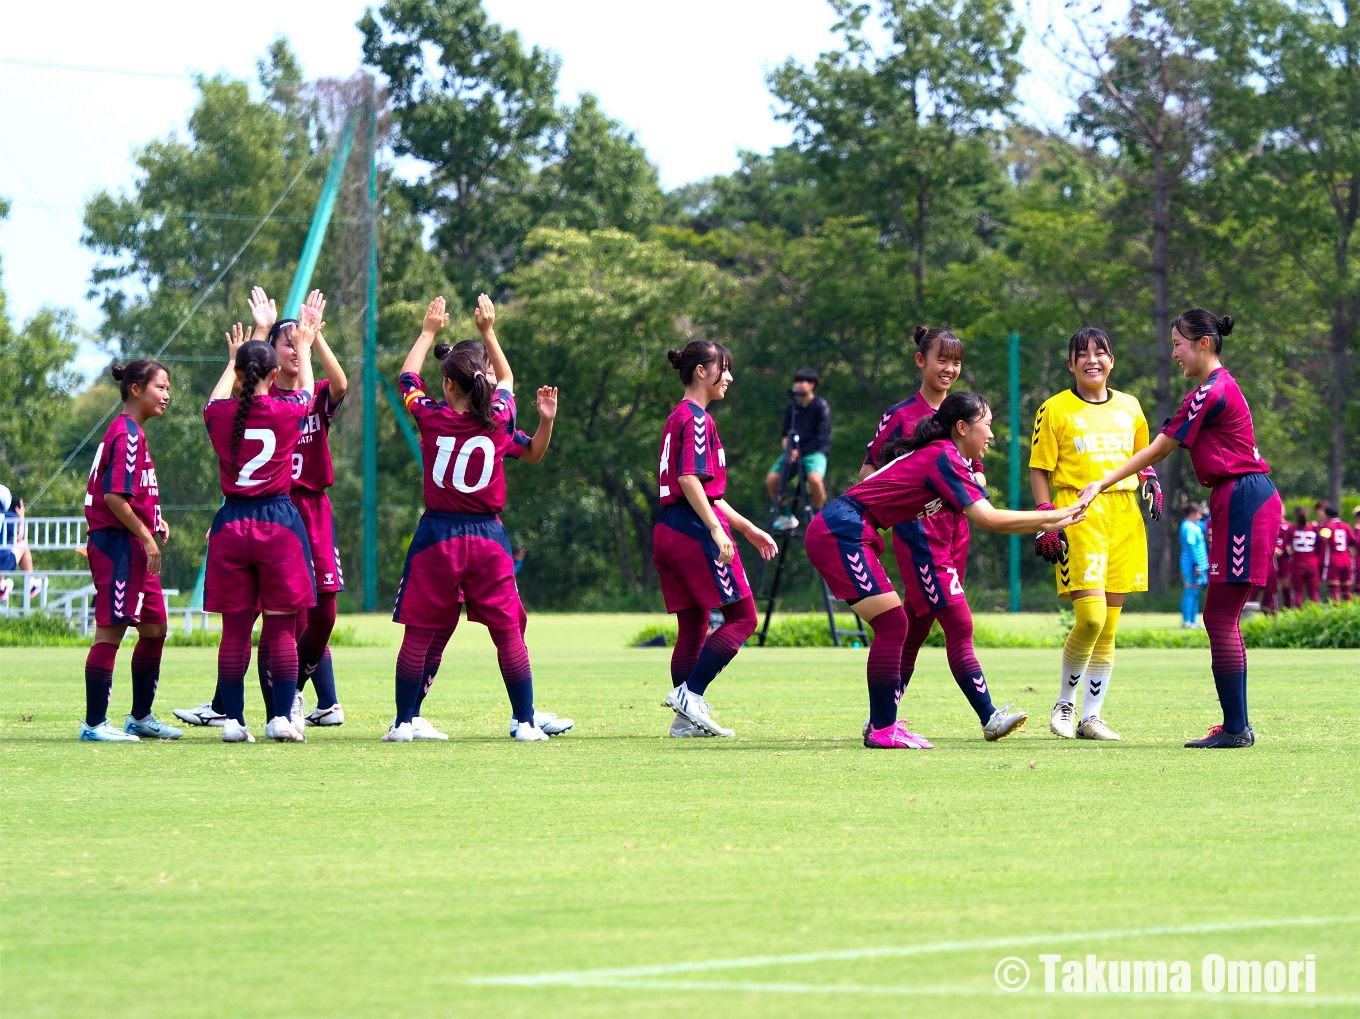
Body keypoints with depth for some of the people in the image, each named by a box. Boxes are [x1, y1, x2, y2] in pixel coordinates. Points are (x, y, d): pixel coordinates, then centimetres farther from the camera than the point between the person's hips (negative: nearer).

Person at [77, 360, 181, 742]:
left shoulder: (130, 431, 17)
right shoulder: (127, 434, -15)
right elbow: (114, 498, -21)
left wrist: (153, 522, 11)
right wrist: (146, 537, -17)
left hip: (134, 548, 11)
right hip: (117, 543, -11)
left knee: (155, 627, 16)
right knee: (111, 631, -7)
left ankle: (141, 717, 25)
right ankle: (94, 723, -4)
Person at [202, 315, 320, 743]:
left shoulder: (220, 415, -1)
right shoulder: (287, 412, -5)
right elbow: (306, 390, 20)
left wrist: (234, 359, 41)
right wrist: (303, 347, 36)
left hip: (231, 526, 2)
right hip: (279, 522, -2)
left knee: (235, 628, 6)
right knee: (282, 628, 3)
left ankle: (233, 719, 4)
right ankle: (282, 717, -2)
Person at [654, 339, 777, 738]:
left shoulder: (679, 417, 22)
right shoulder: (696, 419, -8)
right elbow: (689, 479, -20)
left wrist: (748, 529, 27)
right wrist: (716, 528, -25)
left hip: (669, 529, 10)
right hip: (695, 528, -10)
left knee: (693, 628, 9)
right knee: (742, 618, -5)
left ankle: (685, 719, 7)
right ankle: (690, 693, -11)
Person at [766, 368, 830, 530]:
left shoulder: (821, 406, -3)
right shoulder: (792, 408, 11)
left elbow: (821, 437, -8)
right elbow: (786, 434, 12)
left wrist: (800, 451, -15)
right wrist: (788, 448, -11)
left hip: (815, 451, -5)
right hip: (794, 451, 5)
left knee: (815, 479, -35)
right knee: (771, 479, -18)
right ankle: (786, 516, 1)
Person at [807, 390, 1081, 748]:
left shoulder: (942, 456, 16)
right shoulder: (944, 458, -14)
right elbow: (988, 519, -19)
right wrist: (1053, 517, -11)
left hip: (839, 533, 10)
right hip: (839, 532, -10)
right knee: (893, 623, -10)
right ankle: (882, 729, -7)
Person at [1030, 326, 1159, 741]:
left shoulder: (1129, 407, 15)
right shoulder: (1054, 410, 2)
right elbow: (1039, 470, 2)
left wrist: (1150, 482, 8)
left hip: (1124, 516, 5)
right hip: (1078, 516, -5)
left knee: (1109, 626, 3)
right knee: (1091, 616, -17)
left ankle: (1091, 717, 9)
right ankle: (1065, 703, 3)